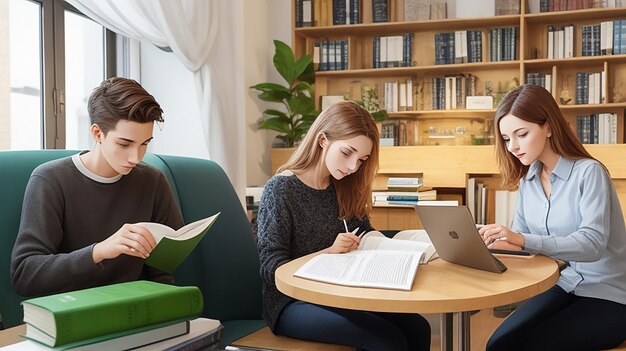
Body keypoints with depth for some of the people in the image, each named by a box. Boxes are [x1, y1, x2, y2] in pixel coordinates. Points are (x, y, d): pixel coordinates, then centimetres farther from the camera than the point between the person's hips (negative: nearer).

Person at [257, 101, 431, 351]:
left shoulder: (343, 188, 7)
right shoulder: (280, 189, -13)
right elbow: (272, 269, -15)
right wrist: (329, 252, -25)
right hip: (292, 302, -6)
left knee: (417, 328, -14)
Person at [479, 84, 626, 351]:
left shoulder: (588, 172, -16)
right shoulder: (528, 179, 3)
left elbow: (592, 243, -27)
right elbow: (519, 237, 3)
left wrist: (525, 240, -40)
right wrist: (487, 239, -19)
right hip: (563, 286, 5)